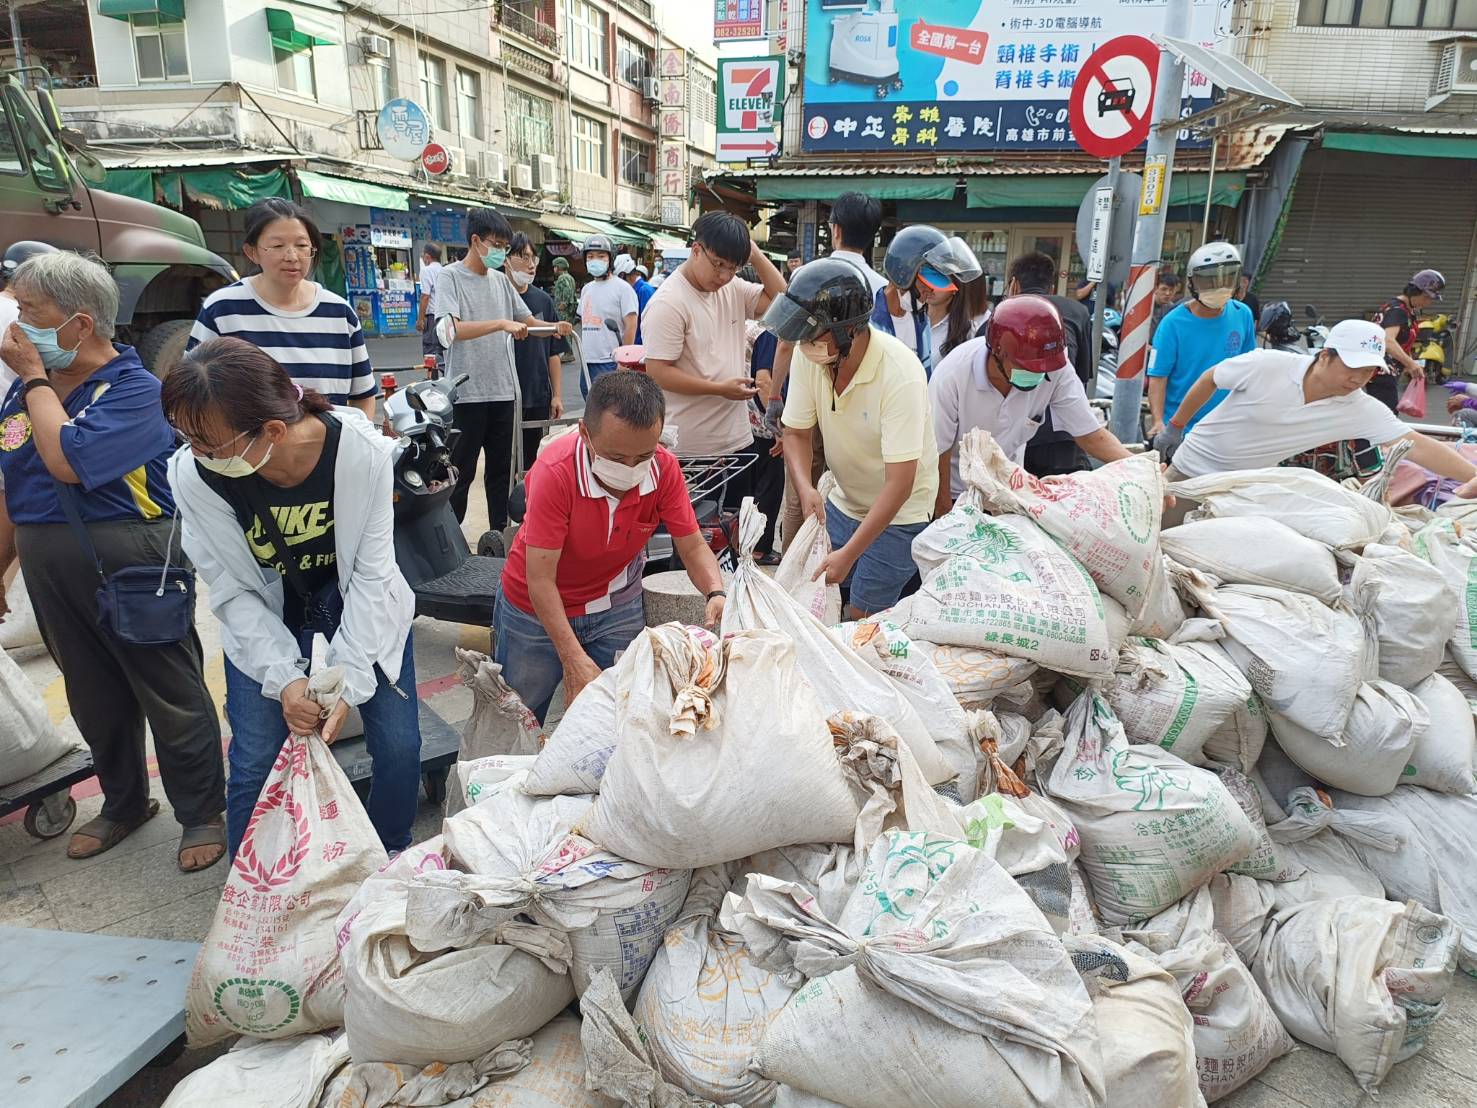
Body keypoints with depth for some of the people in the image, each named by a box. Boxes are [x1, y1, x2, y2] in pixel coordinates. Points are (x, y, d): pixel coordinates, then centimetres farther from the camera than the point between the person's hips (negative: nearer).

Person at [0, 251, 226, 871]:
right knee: (94, 699, 18)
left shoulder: (134, 389, -13)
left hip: (133, 564, -7)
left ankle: (202, 814, 20)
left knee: (171, 694, 4)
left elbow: (67, 462, -27)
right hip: (50, 568, 7)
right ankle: (123, 804, 37)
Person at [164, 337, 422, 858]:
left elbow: (372, 572, -21)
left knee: (399, 749, 0)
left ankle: (392, 864, 30)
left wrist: (349, 679, -25)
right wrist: (283, 677, -27)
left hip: (359, 610, 0)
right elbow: (234, 591, -17)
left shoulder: (362, 451, -30)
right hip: (265, 624, 0)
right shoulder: (193, 473, -26)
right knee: (255, 766, -5)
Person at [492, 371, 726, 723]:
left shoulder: (664, 468, -21)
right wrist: (574, 659, -36)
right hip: (537, 608, -2)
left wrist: (716, 593, -33)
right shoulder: (555, 472, -32)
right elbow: (540, 580, -29)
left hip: (617, 606, 3)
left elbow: (692, 547, -12)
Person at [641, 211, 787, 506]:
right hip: (692, 450, -7)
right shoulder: (668, 303, -14)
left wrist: (755, 254, -2)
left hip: (738, 439, 7)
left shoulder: (733, 289, 7)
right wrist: (721, 389, -19)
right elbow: (658, 373, -18)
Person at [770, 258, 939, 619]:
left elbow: (899, 484, -30)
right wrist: (805, 488, -25)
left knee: (863, 619, -3)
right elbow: (796, 433, -5)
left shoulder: (901, 375, -31)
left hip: (898, 513, -5)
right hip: (843, 503, 5)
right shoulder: (809, 354, -15)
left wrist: (849, 554, -32)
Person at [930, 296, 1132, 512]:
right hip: (954, 489, -2)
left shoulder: (1057, 369, -24)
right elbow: (939, 452, -20)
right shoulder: (952, 377, -30)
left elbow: (1090, 434, -15)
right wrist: (944, 515, -12)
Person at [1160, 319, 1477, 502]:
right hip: (1194, 468, -3)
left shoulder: (1361, 409, -14)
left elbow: (1416, 444, -21)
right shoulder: (1267, 365, -23)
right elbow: (1210, 379, -8)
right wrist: (1176, 425, 3)